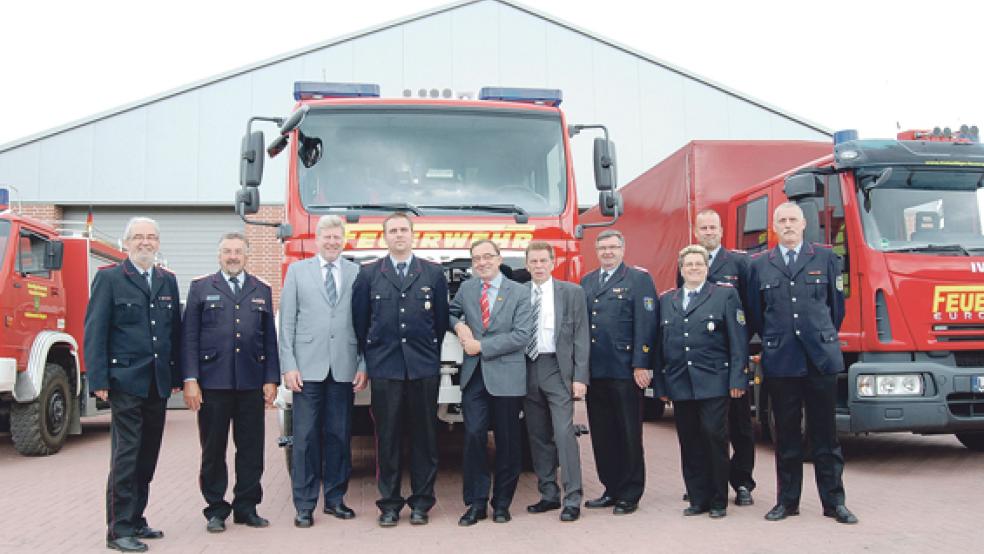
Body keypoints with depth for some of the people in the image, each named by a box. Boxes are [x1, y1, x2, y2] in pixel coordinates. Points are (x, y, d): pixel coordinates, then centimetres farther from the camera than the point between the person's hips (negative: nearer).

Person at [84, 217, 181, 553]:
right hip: (125, 382, -5)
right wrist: (98, 380, -13)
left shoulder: (168, 281, 13)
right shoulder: (109, 278, -1)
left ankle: (136, 519, 22)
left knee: (147, 456, 11)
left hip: (158, 384, 5)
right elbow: (94, 331, -6)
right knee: (126, 456, -5)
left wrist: (177, 376, 7)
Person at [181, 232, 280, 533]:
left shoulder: (262, 291, 14)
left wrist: (271, 379, 3)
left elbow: (270, 339, 11)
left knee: (251, 449, 6)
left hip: (251, 383, 2)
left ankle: (246, 506, 17)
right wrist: (190, 380, -8)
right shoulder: (201, 288, 7)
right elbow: (189, 338, 1)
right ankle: (216, 509, 17)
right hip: (212, 383, -2)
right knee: (213, 450, 5)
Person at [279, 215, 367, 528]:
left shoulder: (358, 274, 6)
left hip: (344, 369, 1)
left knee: (339, 436, 7)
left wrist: (363, 366, -1)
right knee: (306, 437, 1)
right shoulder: (297, 271, 7)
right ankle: (304, 505, 10)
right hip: (308, 368, -1)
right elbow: (286, 322, 3)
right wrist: (288, 366, -4)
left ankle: (335, 499, 20)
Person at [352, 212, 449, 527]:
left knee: (424, 436, 4)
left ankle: (421, 502, 14)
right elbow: (360, 321, 10)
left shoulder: (434, 274, 8)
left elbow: (441, 320, 10)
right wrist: (371, 356, 9)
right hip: (384, 369, 0)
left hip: (424, 369, 1)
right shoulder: (368, 275, 8)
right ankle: (389, 503, 12)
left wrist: (430, 354, 10)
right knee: (387, 437, 3)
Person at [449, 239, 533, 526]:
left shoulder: (519, 292, -2)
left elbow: (522, 336, -10)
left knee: (507, 441, 6)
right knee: (474, 436, -4)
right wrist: (459, 325, 2)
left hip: (506, 376, -2)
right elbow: (450, 312, 25)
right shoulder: (466, 288, 10)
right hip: (474, 375, 2)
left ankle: (502, 503, 20)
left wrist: (482, 346, -12)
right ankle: (476, 503, 7)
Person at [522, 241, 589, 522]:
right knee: (538, 437, 9)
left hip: (558, 369, -3)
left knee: (564, 433, -9)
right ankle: (549, 495, 20)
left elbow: (581, 336, -1)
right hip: (528, 371, 4)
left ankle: (572, 500, -2)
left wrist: (580, 377, -8)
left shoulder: (572, 292, 2)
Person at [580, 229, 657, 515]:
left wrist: (641, 364, -15)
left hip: (625, 372, -5)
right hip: (594, 371, 5)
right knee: (602, 435, 10)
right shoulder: (586, 282, 16)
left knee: (628, 435, 3)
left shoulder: (639, 279, -1)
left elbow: (646, 323, -8)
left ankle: (629, 495, 13)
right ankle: (611, 489, 22)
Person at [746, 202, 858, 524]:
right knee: (786, 435, 7)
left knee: (825, 433, 4)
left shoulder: (825, 259, 7)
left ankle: (834, 502, 13)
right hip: (780, 361, 1)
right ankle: (787, 500, 15)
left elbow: (837, 305, 12)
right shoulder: (759, 265, 9)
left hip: (821, 359, 0)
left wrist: (823, 339, 12)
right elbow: (754, 313, 12)